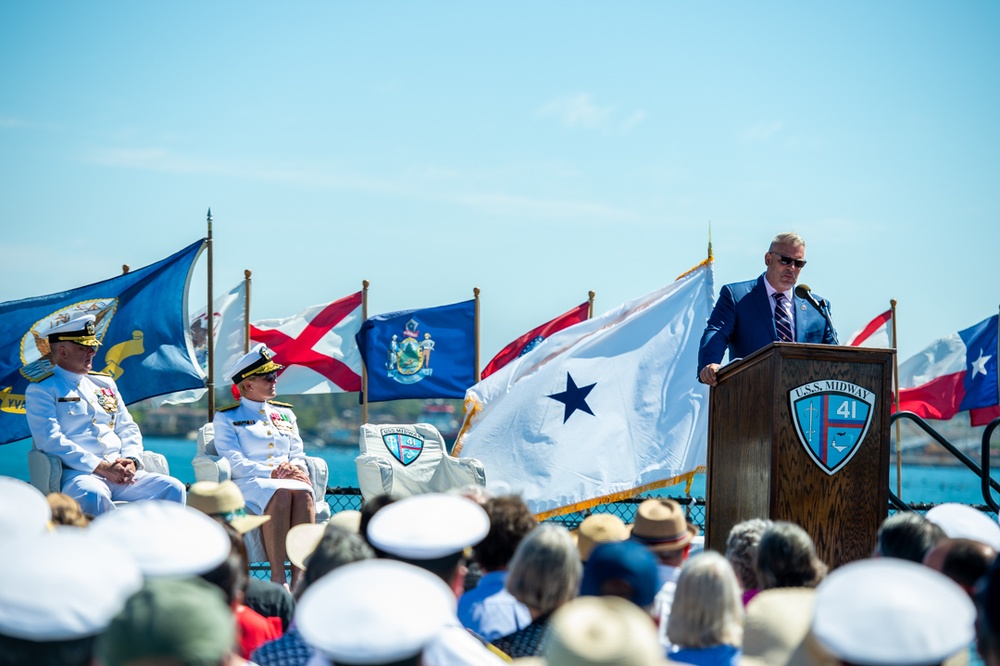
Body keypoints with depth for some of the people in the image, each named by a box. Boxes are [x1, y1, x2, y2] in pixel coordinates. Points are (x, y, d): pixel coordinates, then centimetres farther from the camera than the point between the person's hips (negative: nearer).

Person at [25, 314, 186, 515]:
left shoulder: (104, 383, 23)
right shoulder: (41, 390, 3)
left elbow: (127, 428, 23)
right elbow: (51, 440, -10)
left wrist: (131, 460, -1)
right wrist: (101, 467, -17)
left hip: (122, 473, 6)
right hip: (77, 475, -6)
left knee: (172, 488, -18)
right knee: (92, 495, -41)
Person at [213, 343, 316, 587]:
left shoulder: (285, 414, 26)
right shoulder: (226, 418, 11)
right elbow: (234, 461, -2)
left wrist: (296, 470, -7)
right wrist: (271, 473, -16)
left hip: (289, 479, 4)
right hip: (248, 484, -4)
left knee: (302, 491, -35)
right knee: (279, 493, -39)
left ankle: (300, 576, -44)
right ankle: (277, 577, -44)